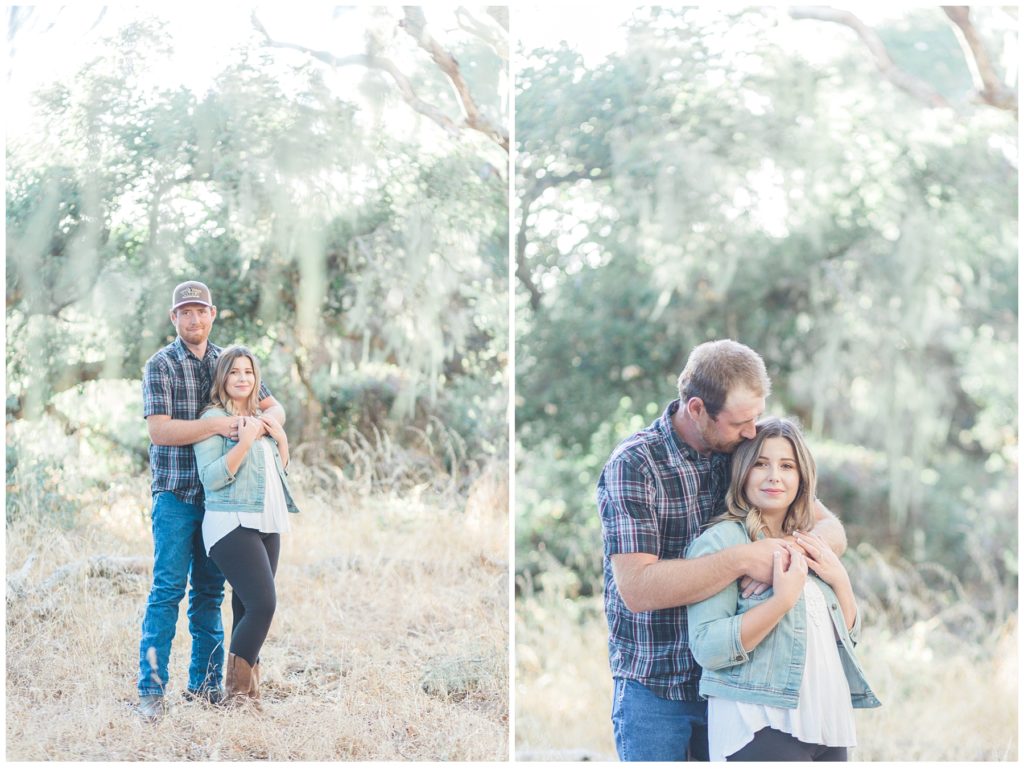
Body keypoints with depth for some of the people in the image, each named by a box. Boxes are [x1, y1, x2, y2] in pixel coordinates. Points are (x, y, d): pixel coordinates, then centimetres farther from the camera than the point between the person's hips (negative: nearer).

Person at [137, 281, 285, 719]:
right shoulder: (160, 365, -3)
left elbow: (274, 407, 16)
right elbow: (159, 430, -15)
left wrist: (263, 420, -8)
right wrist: (217, 425, -21)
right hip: (176, 492, -5)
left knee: (210, 591, 8)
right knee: (168, 588, -9)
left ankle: (205, 683, 15)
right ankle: (152, 689, -7)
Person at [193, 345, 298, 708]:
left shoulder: (261, 418, 17)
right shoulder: (213, 418, -6)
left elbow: (278, 471, 27)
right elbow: (211, 478, -15)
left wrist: (281, 440, 8)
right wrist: (245, 442, -21)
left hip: (268, 524, 7)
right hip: (233, 525, -7)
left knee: (247, 609, 5)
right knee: (262, 604, -16)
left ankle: (244, 690, 7)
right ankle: (236, 692, -8)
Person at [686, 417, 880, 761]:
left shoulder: (807, 546, 14)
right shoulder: (719, 540, -8)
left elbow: (848, 635, 19)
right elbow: (708, 648, -18)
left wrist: (840, 579, 2)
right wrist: (783, 599, -23)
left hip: (829, 726, 7)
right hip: (761, 729, -7)